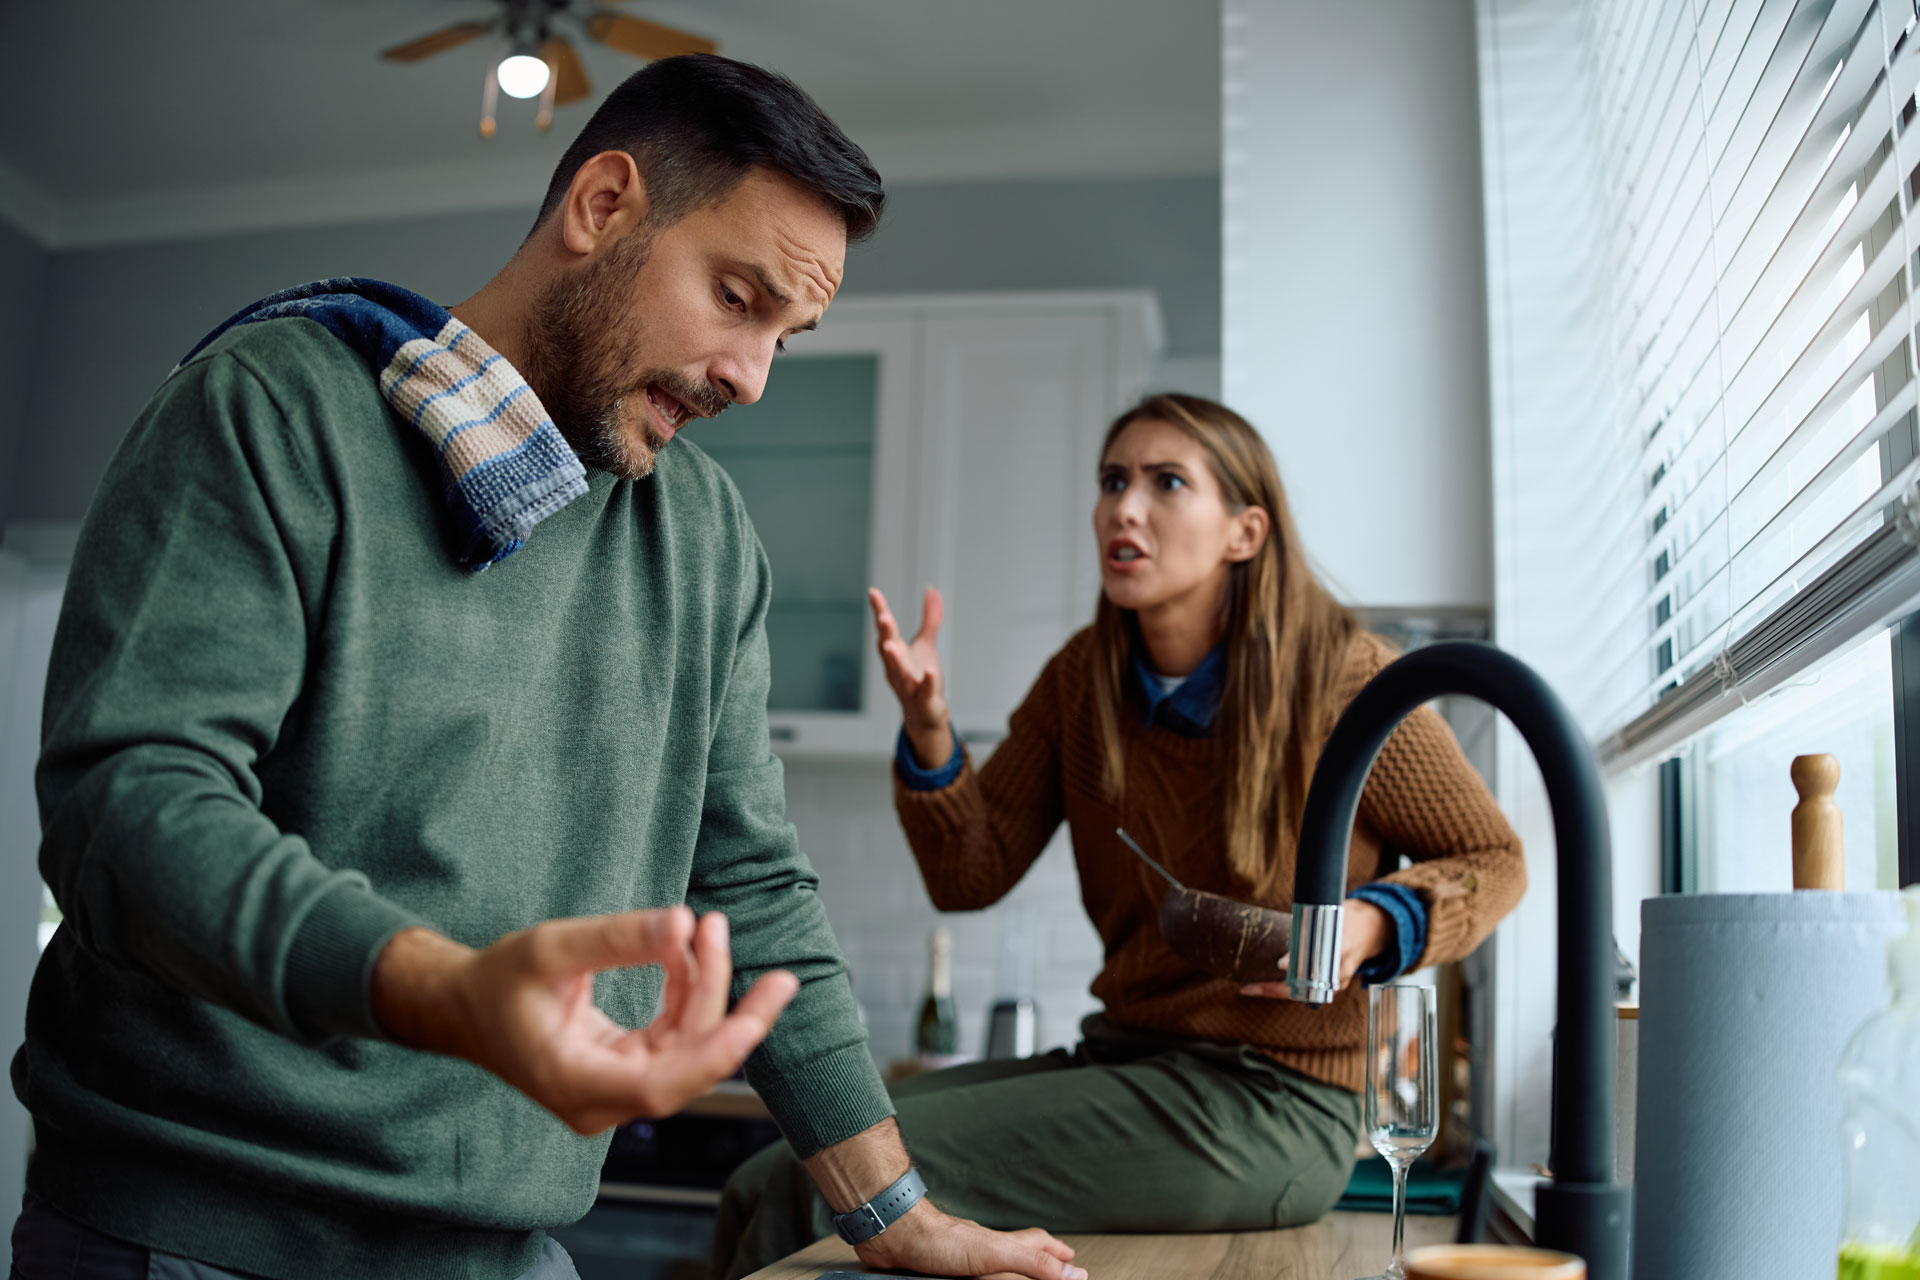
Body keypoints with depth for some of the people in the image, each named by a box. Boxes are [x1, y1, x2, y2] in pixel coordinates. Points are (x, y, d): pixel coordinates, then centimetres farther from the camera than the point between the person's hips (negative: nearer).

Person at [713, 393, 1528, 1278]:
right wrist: (928, 731, -14)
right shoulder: (1084, 678, 6)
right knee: (768, 1182, -8)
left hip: (1268, 1105, -5)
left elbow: (1495, 860, 2)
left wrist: (1373, 924, -18)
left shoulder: (1342, 678, -9)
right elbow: (971, 876, 3)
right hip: (1125, 1057, 6)